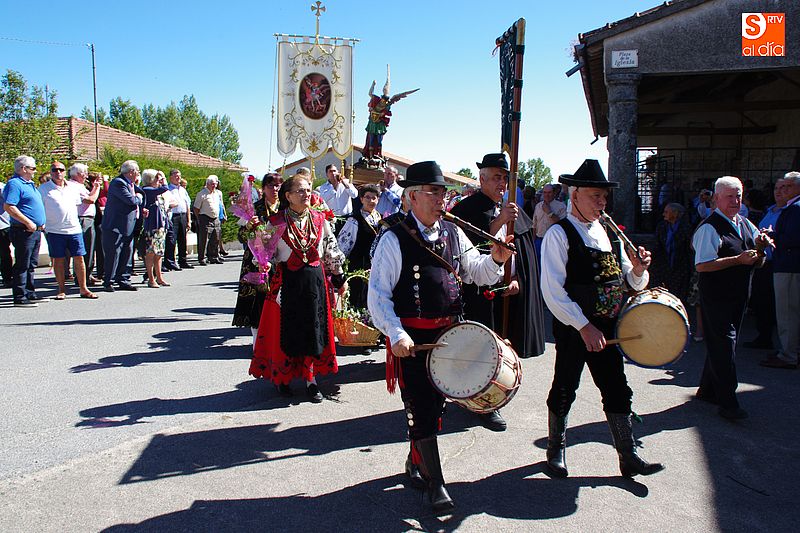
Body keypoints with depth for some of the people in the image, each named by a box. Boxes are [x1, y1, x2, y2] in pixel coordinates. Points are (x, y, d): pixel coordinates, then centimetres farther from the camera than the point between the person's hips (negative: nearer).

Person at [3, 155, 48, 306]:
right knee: (22, 265, -5)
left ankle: (30, 293, 23)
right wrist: (28, 222, -22)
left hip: (35, 231, 10)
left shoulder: (29, 184, 18)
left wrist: (41, 223, 15)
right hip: (23, 231, -10)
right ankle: (20, 297, -1)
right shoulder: (14, 184, -12)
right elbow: (8, 206, -22)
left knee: (31, 264, 15)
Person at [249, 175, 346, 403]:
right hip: (286, 281, -2)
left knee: (313, 328, 6)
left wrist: (339, 278, 13)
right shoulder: (276, 222, -3)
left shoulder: (319, 219, 5)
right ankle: (282, 377, 21)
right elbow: (267, 253, 0)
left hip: (314, 279, 2)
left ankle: (310, 377, 17)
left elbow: (331, 250, 12)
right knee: (285, 330, 4)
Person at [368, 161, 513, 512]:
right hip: (412, 338, -6)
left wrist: (495, 259, -10)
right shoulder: (394, 239, -10)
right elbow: (378, 294, -13)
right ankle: (435, 482, 11)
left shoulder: (453, 234, 8)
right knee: (421, 407, -2)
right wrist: (396, 334, -24)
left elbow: (478, 273, 11)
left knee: (436, 402, 18)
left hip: (448, 332, 6)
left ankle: (415, 462, 39)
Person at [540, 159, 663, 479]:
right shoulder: (559, 234, -10)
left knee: (617, 391, 10)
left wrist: (638, 269, -8)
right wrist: (584, 327, -22)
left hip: (607, 329, 6)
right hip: (573, 329, -6)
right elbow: (552, 291, -19)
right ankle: (556, 450, 28)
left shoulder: (608, 232, 10)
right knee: (564, 390, 9)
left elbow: (634, 283, 15)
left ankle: (628, 458, 21)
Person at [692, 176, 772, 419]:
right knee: (723, 345, -5)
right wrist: (738, 259, -23)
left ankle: (707, 390, 31)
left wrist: (760, 248, -4)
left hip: (738, 296, 8)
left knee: (721, 344, 17)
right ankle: (727, 403, 1)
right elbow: (702, 265, -22)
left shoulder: (745, 224, 13)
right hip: (717, 297, -8)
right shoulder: (709, 228, -13)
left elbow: (757, 262, 17)